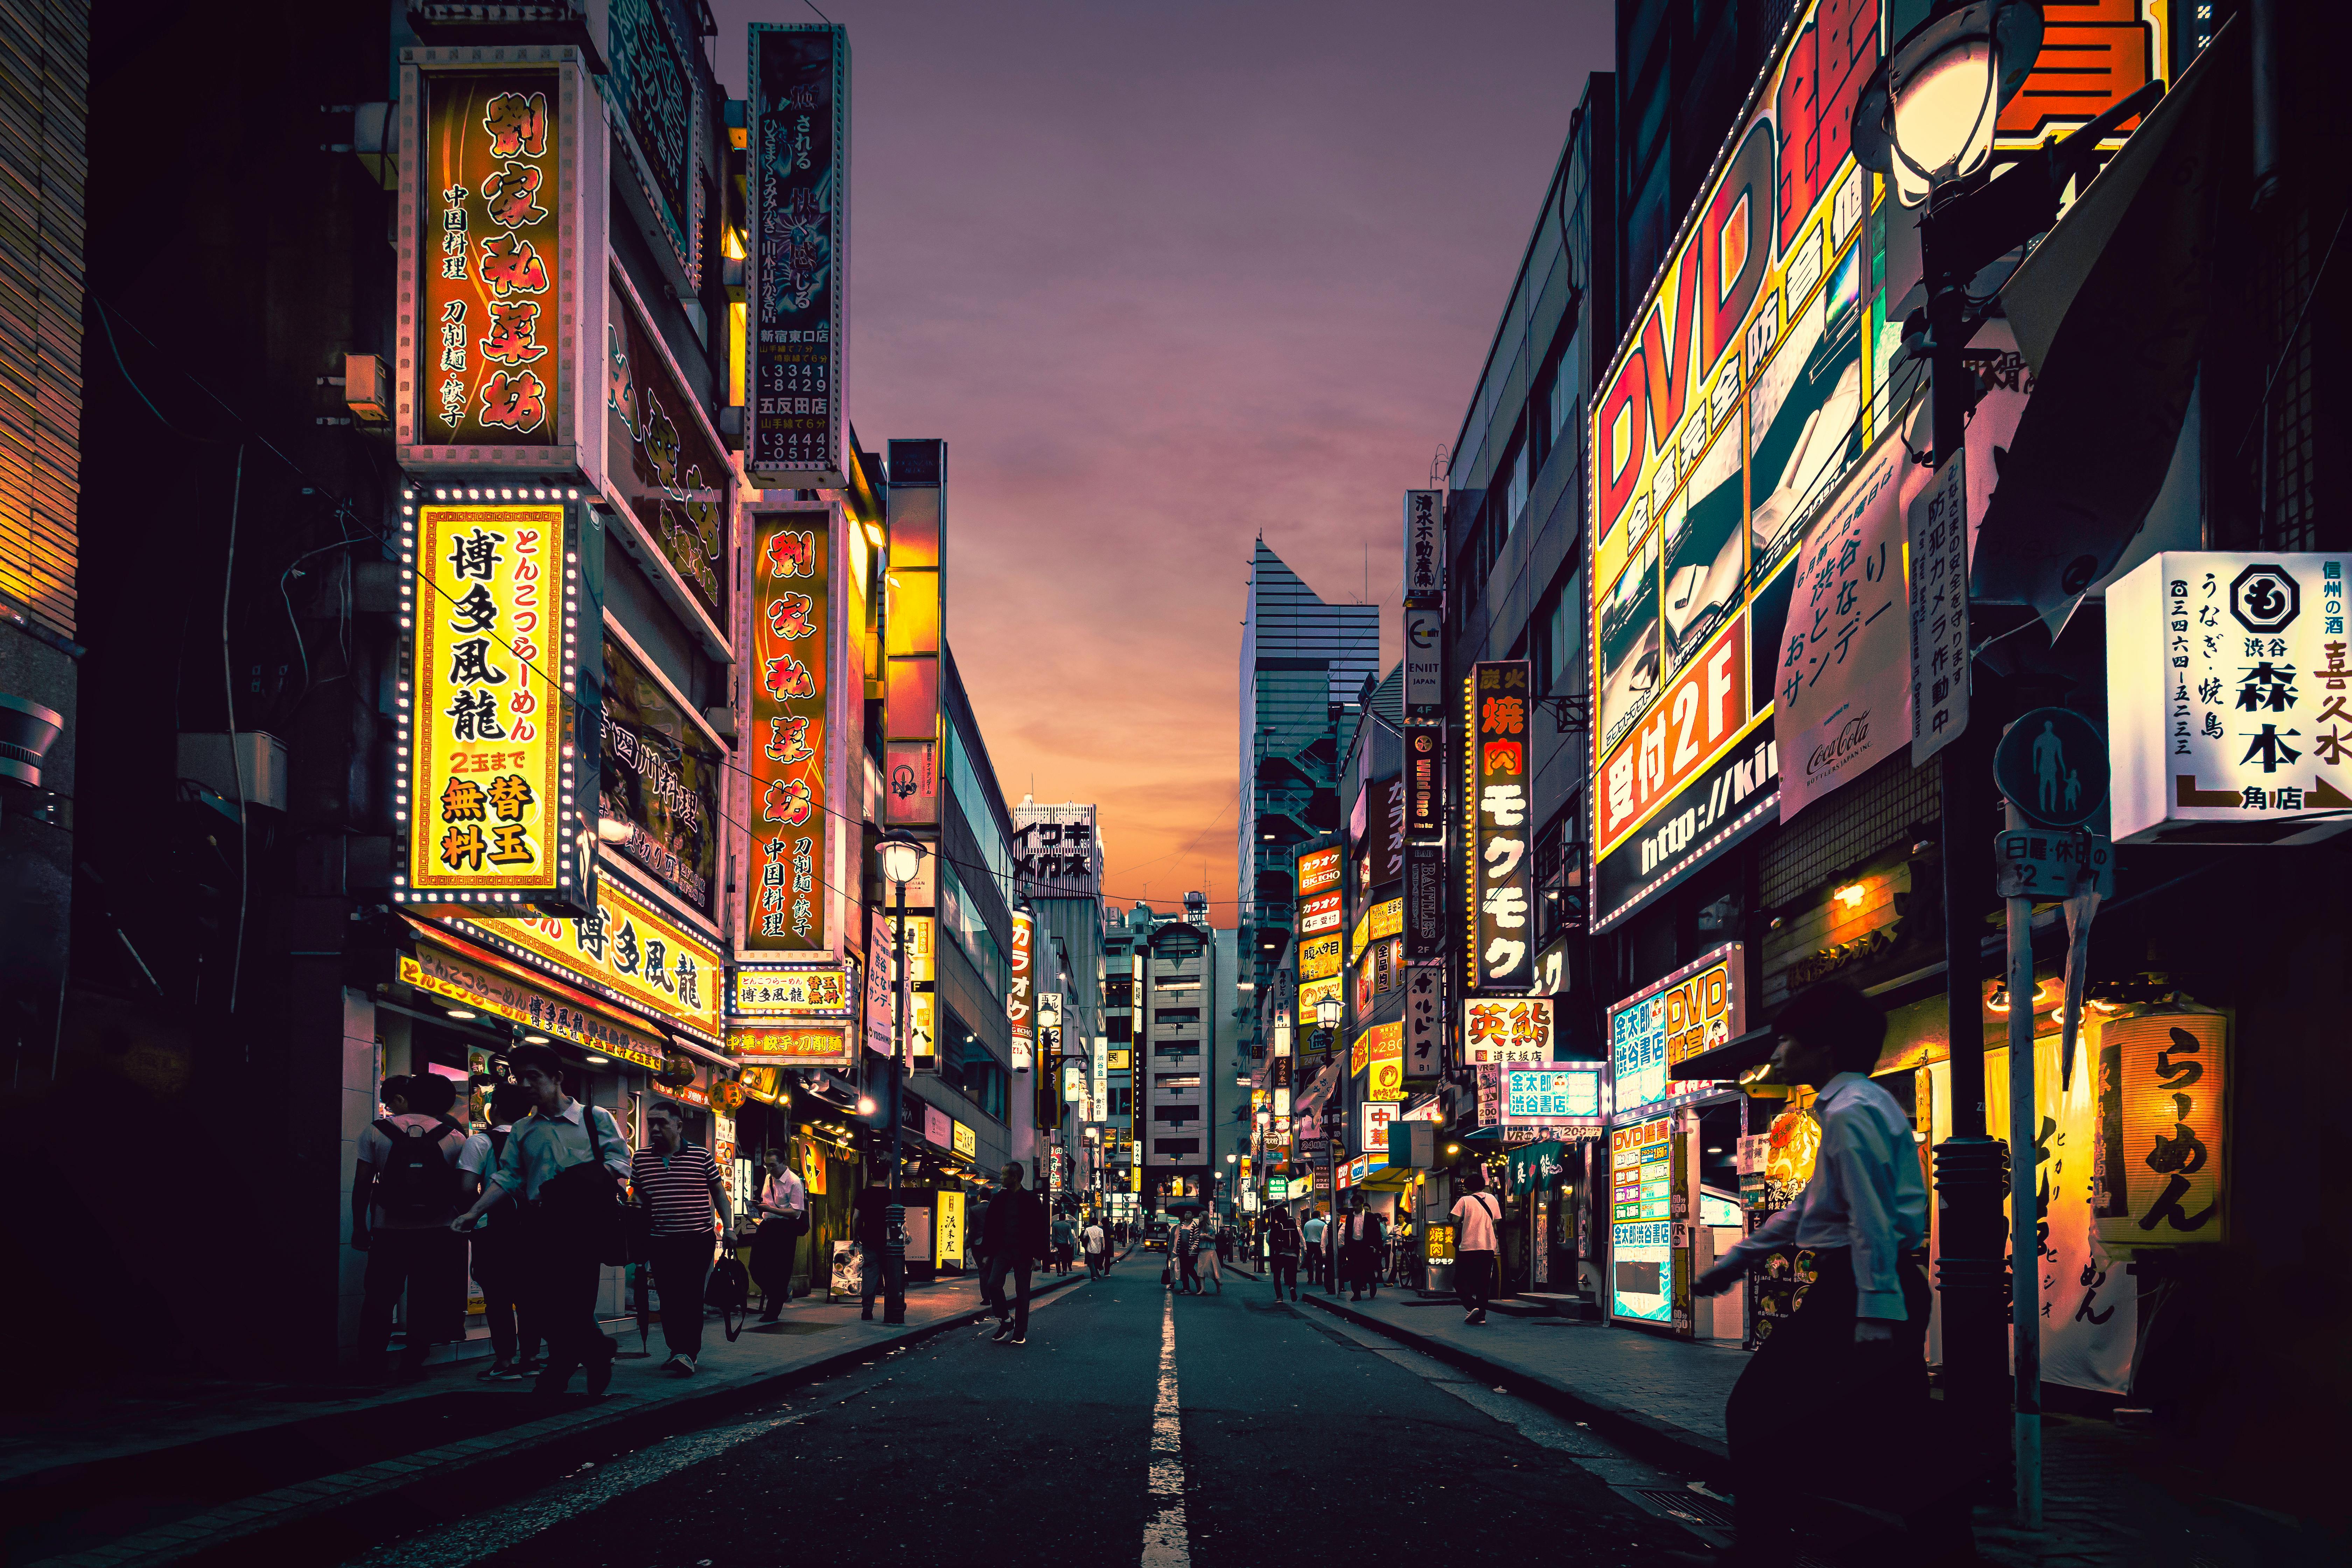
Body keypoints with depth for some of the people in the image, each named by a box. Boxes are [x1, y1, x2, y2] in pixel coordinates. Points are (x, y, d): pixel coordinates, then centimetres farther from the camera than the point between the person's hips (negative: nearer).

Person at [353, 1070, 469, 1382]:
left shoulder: (376, 1131, -3)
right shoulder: (454, 1137, -3)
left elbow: (362, 1184, -3)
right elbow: (463, 1190, -3)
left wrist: (360, 1227, 6)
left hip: (388, 1230, 0)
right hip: (435, 1232, 0)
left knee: (379, 1297, 13)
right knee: (425, 1298, 8)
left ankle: (370, 1362, 17)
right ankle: (411, 1365, 8)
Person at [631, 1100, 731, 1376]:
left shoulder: (701, 1156, 0)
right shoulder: (641, 1160, 8)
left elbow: (718, 1193, 7)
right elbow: (638, 1199, 18)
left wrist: (728, 1228, 2)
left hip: (697, 1239, -3)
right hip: (660, 1242, 3)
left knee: (691, 1297, -11)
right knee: (669, 1299, 6)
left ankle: (688, 1353, -13)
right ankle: (677, 1349, 17)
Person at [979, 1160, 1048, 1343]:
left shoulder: (1031, 1200, -3)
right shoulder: (998, 1200, 8)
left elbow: (1040, 1230, -2)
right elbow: (989, 1227, 13)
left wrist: (1037, 1255, -7)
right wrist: (987, 1252, 8)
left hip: (1023, 1253, -3)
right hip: (1002, 1251, 3)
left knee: (1022, 1293, 2)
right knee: (993, 1284, -14)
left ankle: (1020, 1332, 9)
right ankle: (1005, 1320, 5)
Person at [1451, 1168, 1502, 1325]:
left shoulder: (1465, 1200, -4)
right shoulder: (1492, 1199, 9)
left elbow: (1455, 1221, -11)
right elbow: (1496, 1222, 11)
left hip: (1468, 1247, -4)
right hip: (1488, 1247, 4)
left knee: (1460, 1282, 5)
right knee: (1484, 1283, 10)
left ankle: (1471, 1307, -15)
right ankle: (1481, 1315, 7)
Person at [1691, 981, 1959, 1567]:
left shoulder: (1850, 1112, -12)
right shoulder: (1869, 1102, 20)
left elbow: (1872, 1222, -21)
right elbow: (1809, 1206, 28)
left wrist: (1876, 1315, -26)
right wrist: (1738, 1259, 31)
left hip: (1855, 1290, -10)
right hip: (1895, 1292, 10)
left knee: (1756, 1411, -1)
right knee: (1897, 1440, 10)